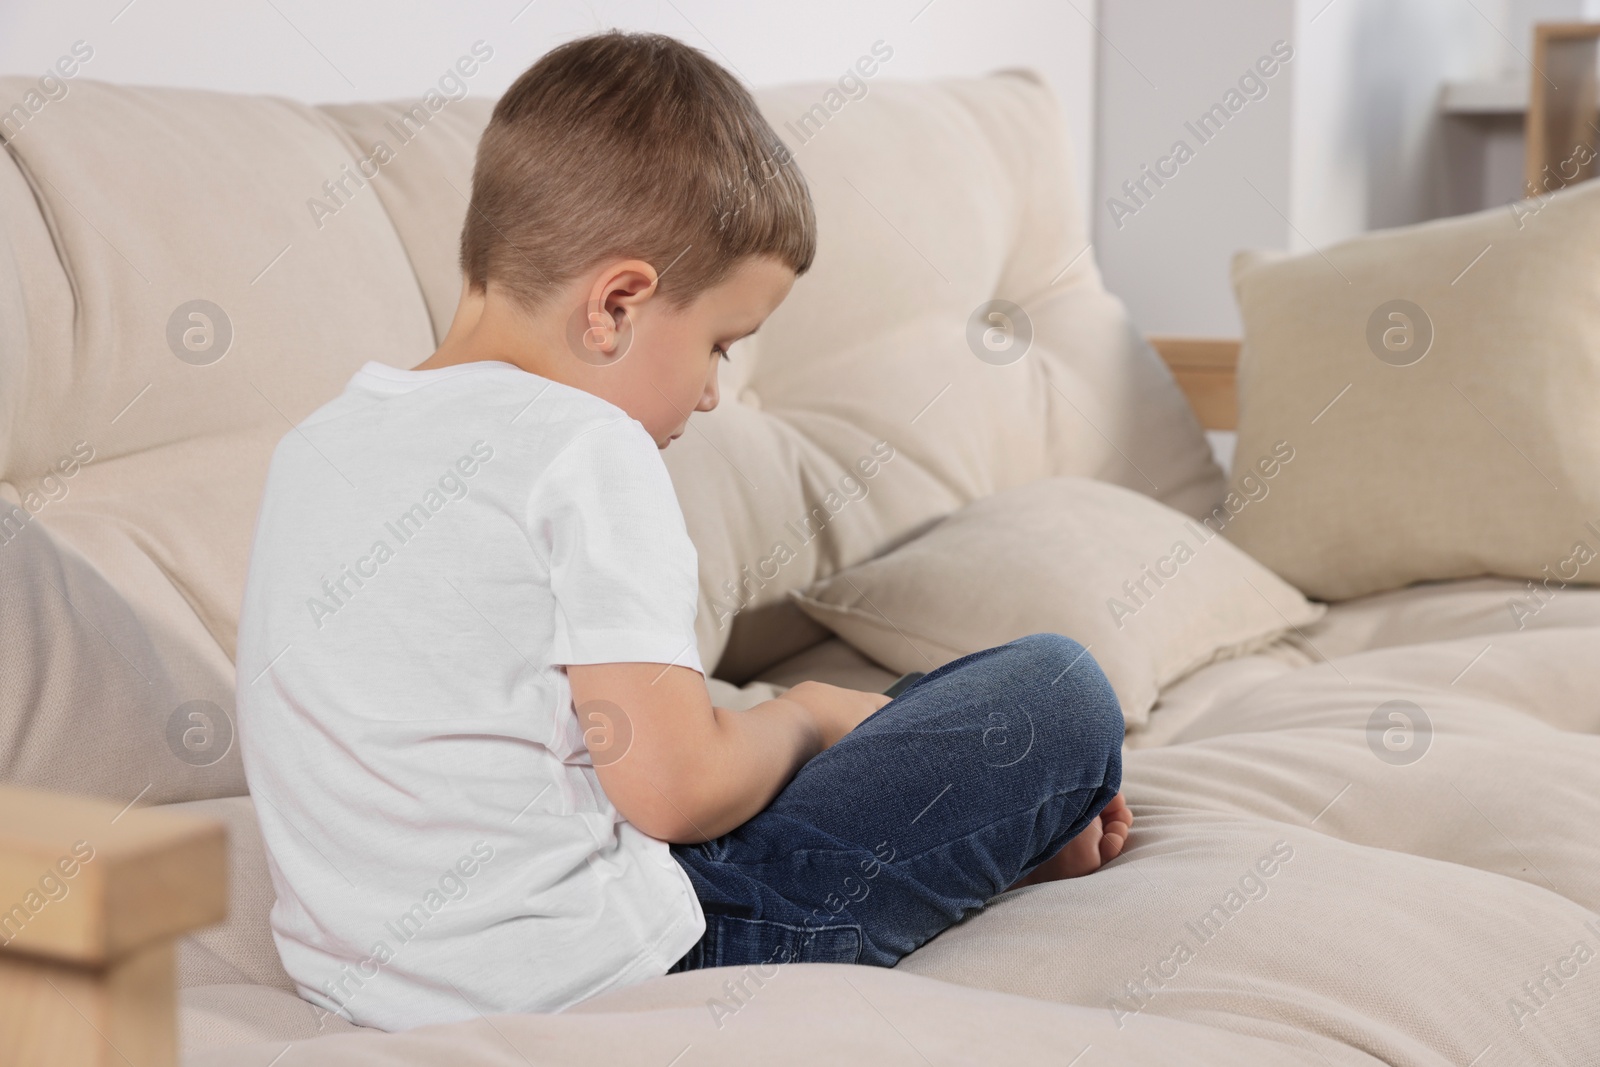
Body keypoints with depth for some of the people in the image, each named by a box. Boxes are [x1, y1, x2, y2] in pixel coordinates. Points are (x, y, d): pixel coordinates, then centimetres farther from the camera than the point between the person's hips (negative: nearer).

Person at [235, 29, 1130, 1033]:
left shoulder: (317, 442, 8)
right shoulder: (584, 450, -16)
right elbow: (674, 789, -20)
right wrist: (802, 717, 2)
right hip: (586, 975, -9)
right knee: (1061, 691, 0)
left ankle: (1005, 823, 39)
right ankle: (1022, 839, 28)